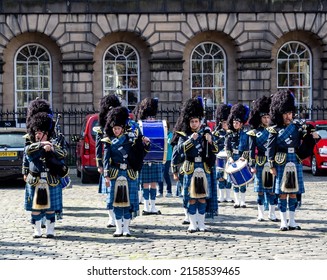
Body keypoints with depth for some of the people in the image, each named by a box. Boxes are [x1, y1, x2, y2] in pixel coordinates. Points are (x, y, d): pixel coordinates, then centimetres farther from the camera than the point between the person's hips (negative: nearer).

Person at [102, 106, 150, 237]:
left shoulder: (131, 139, 5)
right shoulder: (109, 142, 3)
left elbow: (140, 154, 6)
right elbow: (106, 159, -1)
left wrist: (146, 144, -13)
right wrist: (106, 176, -8)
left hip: (130, 174, 1)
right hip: (115, 174, 0)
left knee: (129, 201, 3)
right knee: (117, 201, 3)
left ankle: (126, 228, 11)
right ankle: (119, 228, 10)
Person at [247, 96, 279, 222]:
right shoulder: (254, 133, 1)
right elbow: (252, 150, 1)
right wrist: (252, 165, -5)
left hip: (273, 163, 2)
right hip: (260, 164, -2)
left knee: (273, 189, 4)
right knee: (260, 190, 5)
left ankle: (272, 214, 12)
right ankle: (261, 214, 12)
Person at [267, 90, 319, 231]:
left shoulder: (297, 126, 7)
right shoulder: (275, 130, -3)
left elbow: (305, 144, 3)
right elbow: (270, 149, -3)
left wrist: (312, 136, -18)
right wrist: (272, 166, -7)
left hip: (295, 162, 3)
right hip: (281, 163, -3)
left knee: (293, 192, 6)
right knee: (282, 193, 1)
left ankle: (292, 221, 13)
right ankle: (283, 222, 7)